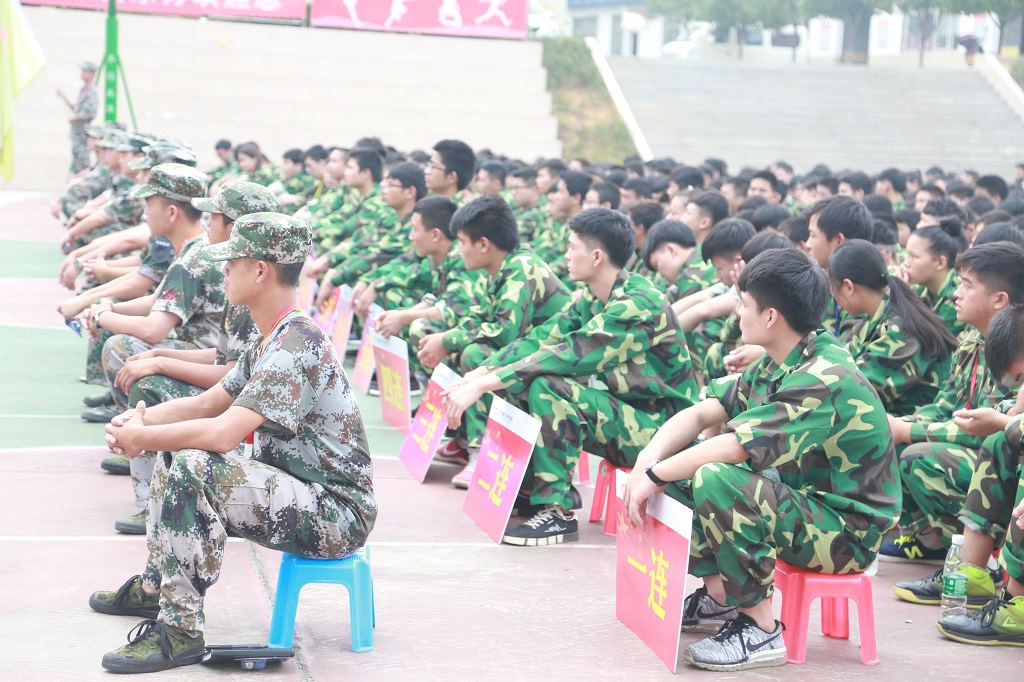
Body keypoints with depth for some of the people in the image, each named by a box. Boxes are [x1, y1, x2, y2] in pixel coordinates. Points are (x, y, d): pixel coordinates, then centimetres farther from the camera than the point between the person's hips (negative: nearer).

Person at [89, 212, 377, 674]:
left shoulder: (296, 345, -23)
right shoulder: (268, 341, 10)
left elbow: (223, 433, -31)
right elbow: (209, 403, 17)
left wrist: (140, 439, -16)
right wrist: (141, 419, -2)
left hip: (338, 514, -11)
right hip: (297, 496, 11)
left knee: (194, 466, -27)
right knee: (176, 450, 15)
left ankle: (181, 631, -19)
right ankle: (155, 586, 28)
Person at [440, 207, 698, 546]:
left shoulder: (639, 305, -23)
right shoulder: (595, 296, 6)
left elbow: (570, 356, -29)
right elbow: (542, 338, 2)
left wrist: (481, 386, -29)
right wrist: (476, 375, -10)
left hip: (657, 426, -9)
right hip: (622, 411, 9)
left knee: (547, 387, -27)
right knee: (517, 380, 3)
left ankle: (558, 511, -22)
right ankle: (529, 488, 10)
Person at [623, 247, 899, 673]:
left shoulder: (826, 381, -25)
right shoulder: (775, 366, 6)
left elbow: (735, 447, -31)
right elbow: (701, 413, 4)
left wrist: (655, 475, -21)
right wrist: (648, 459, -14)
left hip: (846, 533, -10)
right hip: (799, 500, 10)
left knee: (715, 479, -32)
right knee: (676, 465, 6)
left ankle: (760, 630, -20)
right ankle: (718, 597, 16)